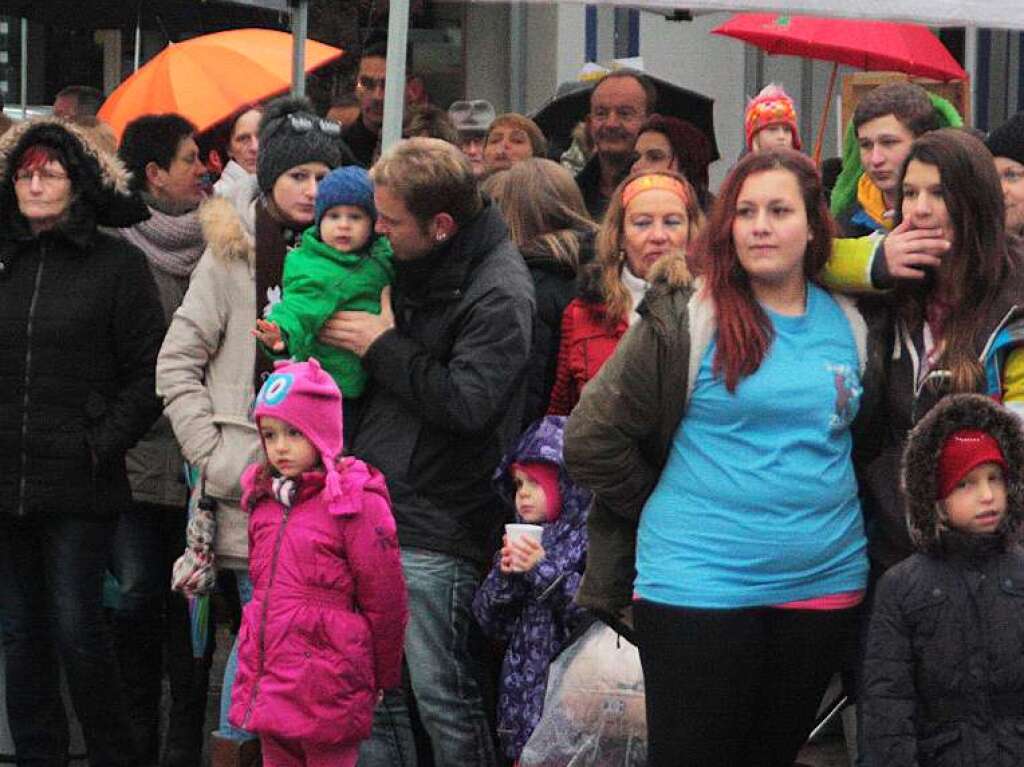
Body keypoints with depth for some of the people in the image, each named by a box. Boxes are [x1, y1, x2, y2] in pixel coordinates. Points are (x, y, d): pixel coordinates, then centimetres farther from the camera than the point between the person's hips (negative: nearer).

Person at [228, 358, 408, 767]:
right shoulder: (264, 500, 12)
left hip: (325, 689, -7)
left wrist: (383, 679, 0)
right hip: (270, 682, 7)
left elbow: (384, 601, -7)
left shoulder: (356, 503, -10)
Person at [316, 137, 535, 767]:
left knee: (442, 696, -3)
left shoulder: (498, 294, -14)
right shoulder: (416, 267, 13)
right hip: (374, 514, 9)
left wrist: (383, 346, -13)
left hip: (435, 531, -8)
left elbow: (466, 403, -22)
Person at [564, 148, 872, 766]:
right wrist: (668, 507, 2)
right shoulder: (688, 317, -7)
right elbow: (593, 439, -6)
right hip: (701, 585, -4)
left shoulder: (850, 325, 8)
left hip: (826, 580, 4)